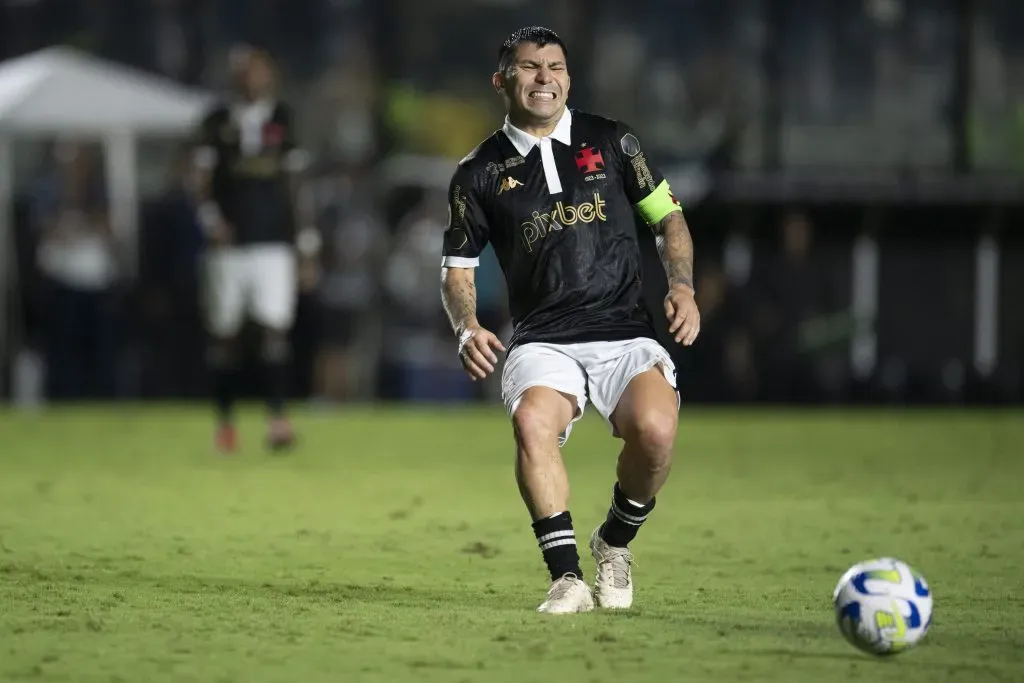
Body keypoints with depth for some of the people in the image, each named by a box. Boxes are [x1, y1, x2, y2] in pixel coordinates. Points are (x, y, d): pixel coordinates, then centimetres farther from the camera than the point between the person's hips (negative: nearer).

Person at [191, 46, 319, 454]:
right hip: (228, 243, 0)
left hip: (273, 243, 0)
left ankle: (277, 417, -17)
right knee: (223, 334, 6)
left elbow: (294, 183, 12)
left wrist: (306, 236, 9)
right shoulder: (218, 122, 3)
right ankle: (225, 419, 18)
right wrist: (210, 217, -15)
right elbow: (203, 179, 3)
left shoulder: (283, 120, 8)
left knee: (276, 328, -12)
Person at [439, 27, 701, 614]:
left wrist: (683, 287, 1)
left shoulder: (612, 142, 10)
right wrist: (467, 329, -3)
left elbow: (668, 218, 18)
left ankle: (616, 543, 2)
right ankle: (567, 576, -27)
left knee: (655, 428, -29)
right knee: (532, 421, -34)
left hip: (627, 333, 0)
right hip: (543, 340, 0)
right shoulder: (480, 174, 10)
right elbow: (458, 267, 16)